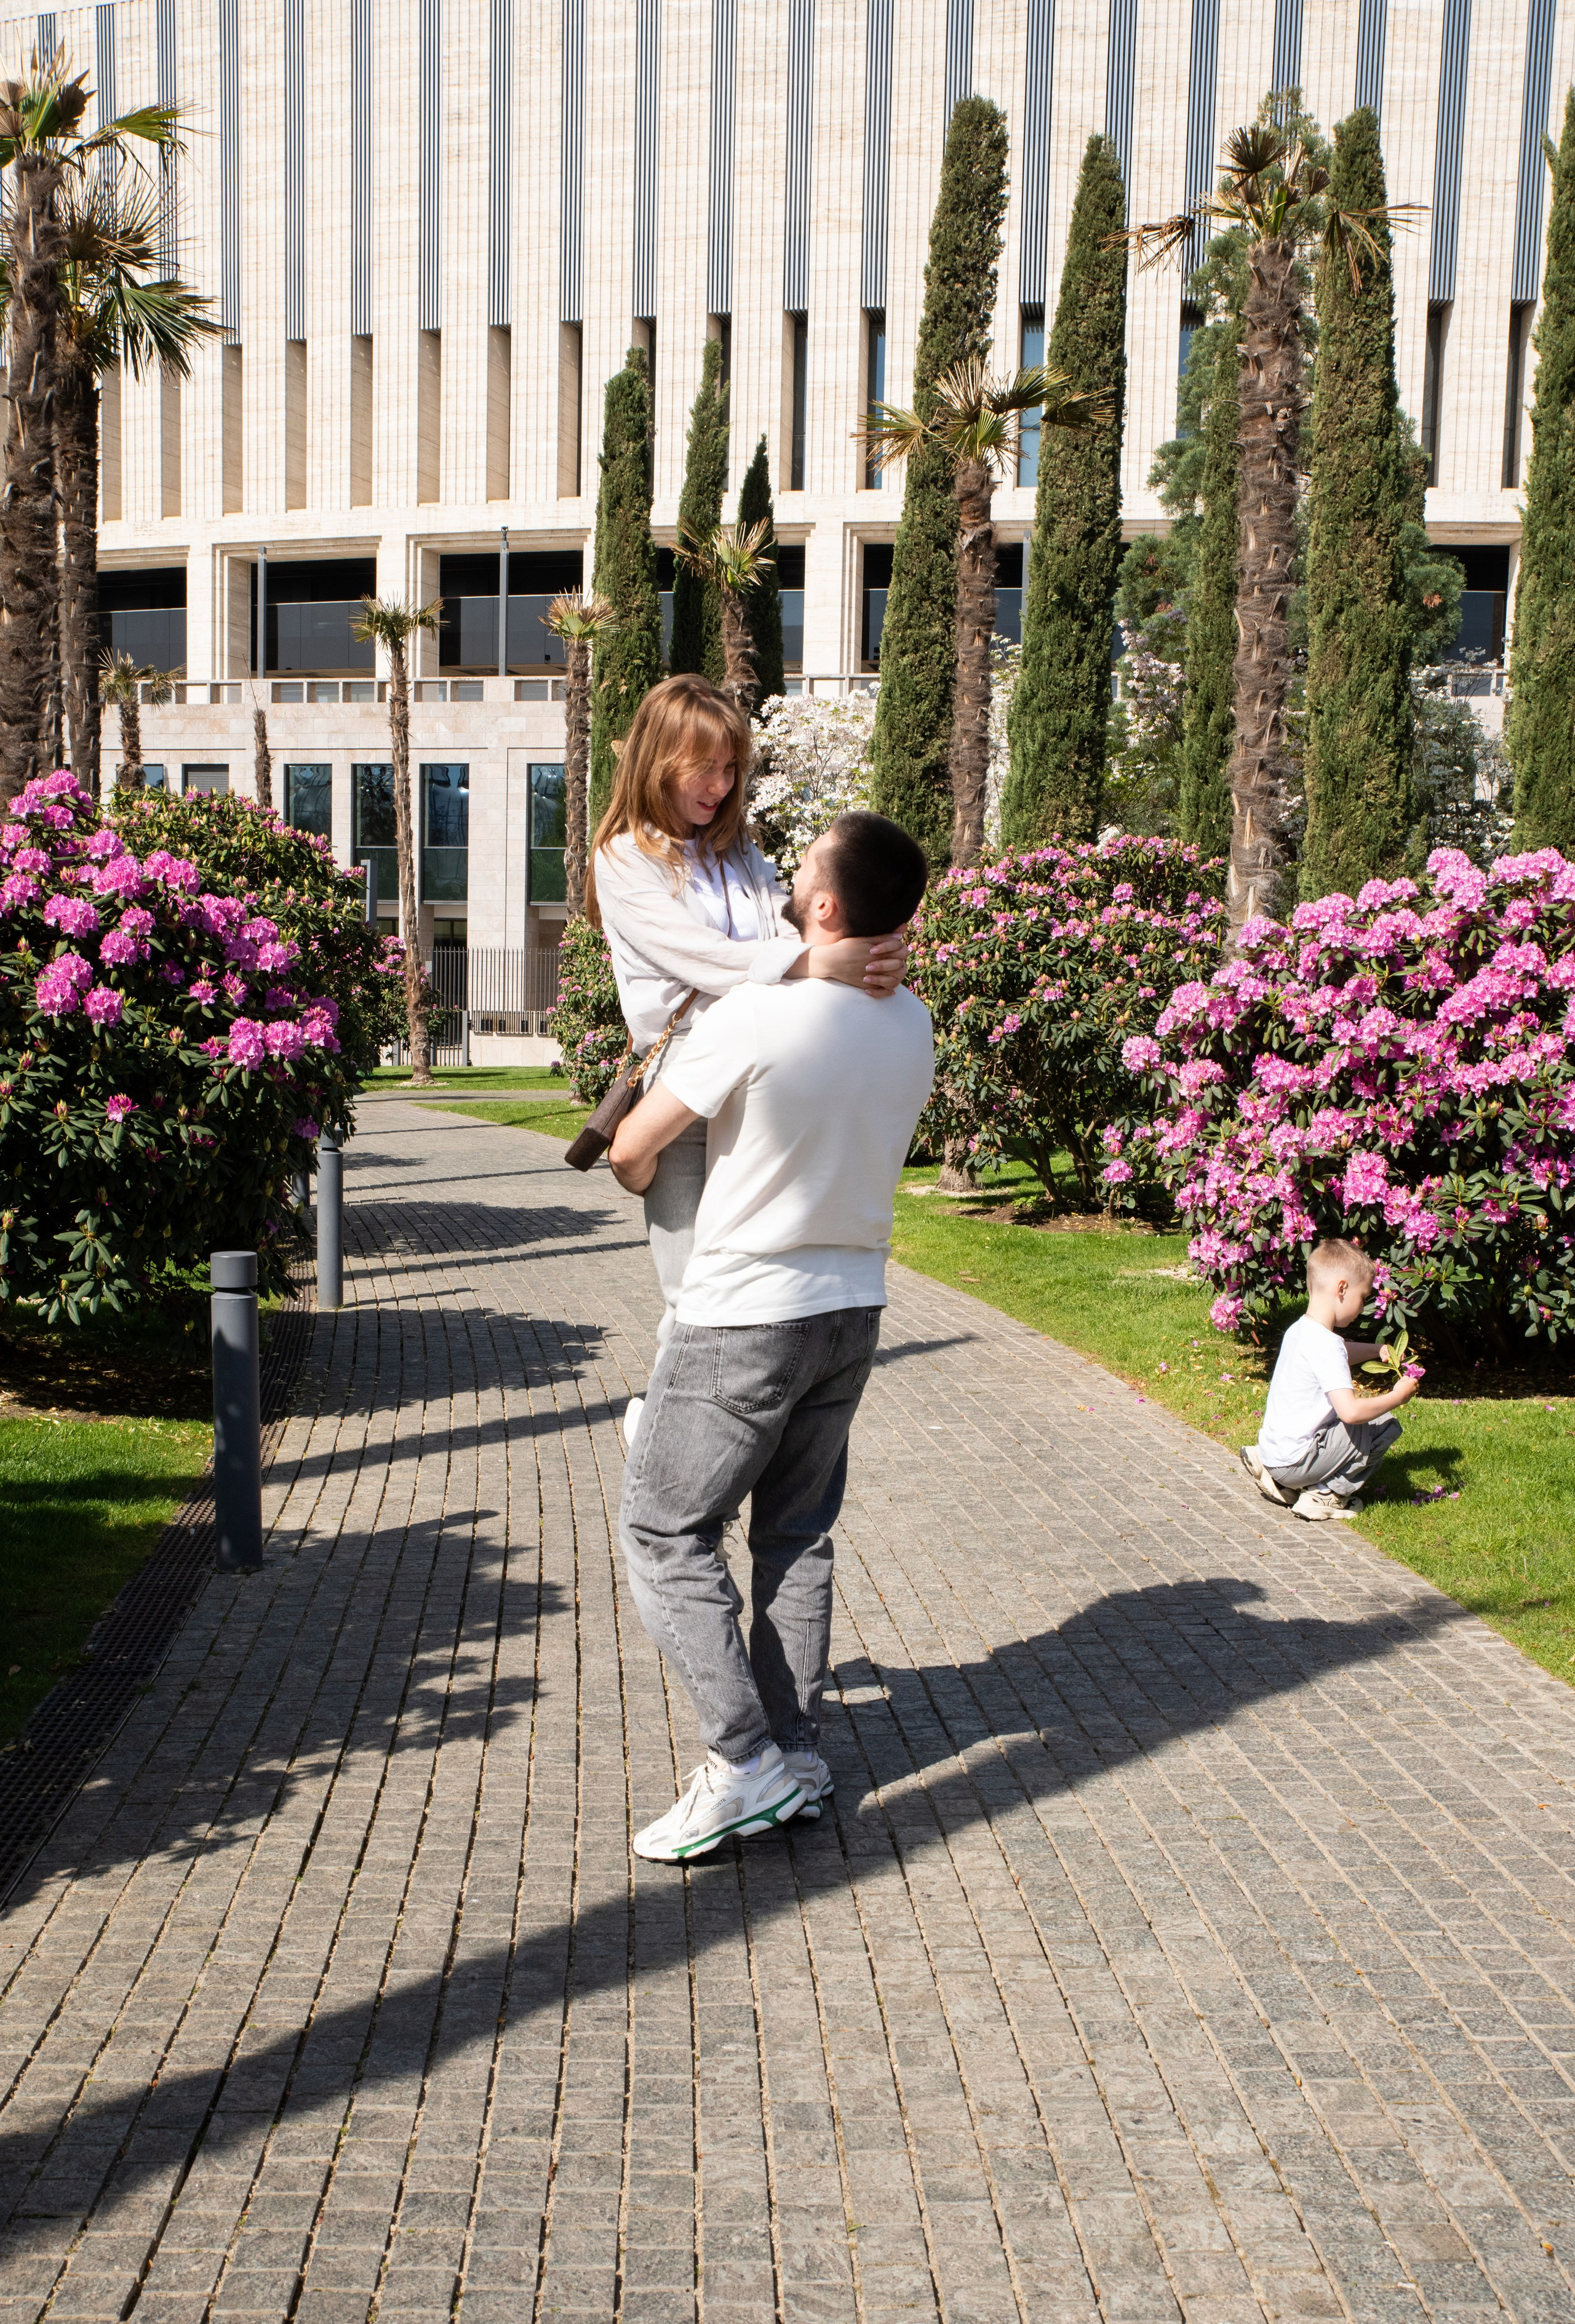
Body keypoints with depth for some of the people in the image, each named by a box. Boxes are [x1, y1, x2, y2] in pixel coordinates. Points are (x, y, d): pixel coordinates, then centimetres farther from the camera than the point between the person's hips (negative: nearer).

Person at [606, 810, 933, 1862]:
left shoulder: (757, 1015, -21)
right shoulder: (912, 1025, -1)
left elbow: (633, 1149, -10)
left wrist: (646, 1178, 11)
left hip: (745, 1317, -7)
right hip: (853, 1309, 7)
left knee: (666, 1531, 6)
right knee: (798, 1536, 18)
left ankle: (748, 1763, 5)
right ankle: (799, 1757, 25)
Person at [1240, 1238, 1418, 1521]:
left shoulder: (1298, 1330, 9)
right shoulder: (1325, 1346, -21)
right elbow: (1351, 1411, -28)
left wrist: (1376, 1350, 18)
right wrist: (1398, 1397, -14)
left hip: (1272, 1452, 9)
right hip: (1295, 1462, -9)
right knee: (1385, 1427, -3)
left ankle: (1284, 1485, 16)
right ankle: (1326, 1495, -3)